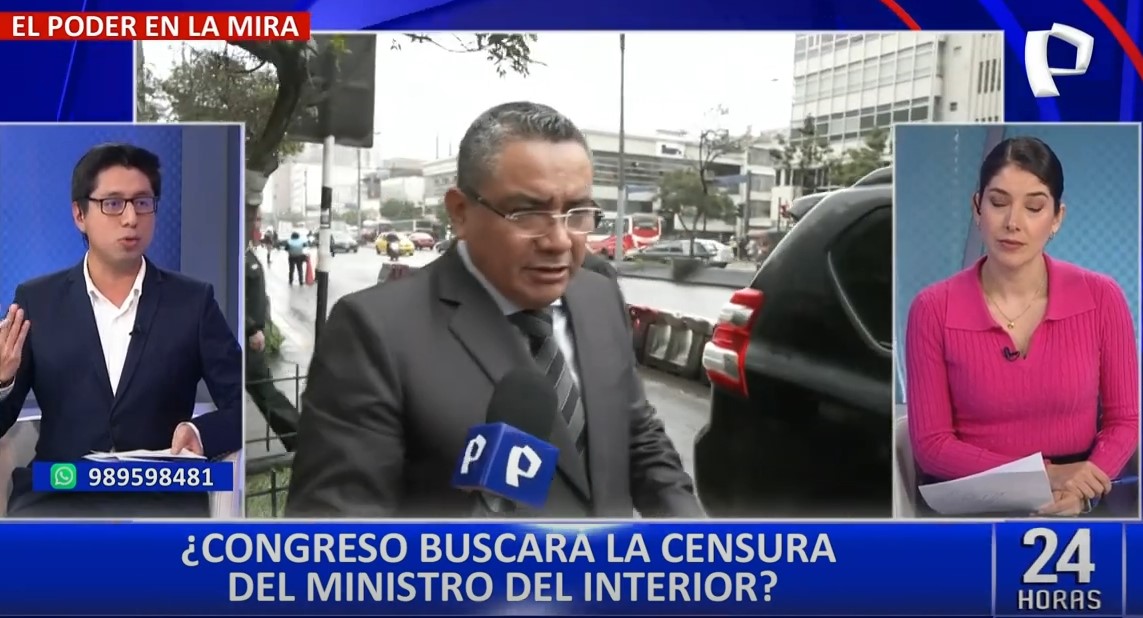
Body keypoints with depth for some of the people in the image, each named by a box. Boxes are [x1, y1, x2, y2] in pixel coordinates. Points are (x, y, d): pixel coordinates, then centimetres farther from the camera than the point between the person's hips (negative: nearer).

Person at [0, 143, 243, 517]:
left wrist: (200, 432, -19)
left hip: (161, 497, 1)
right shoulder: (36, 300, 6)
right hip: (57, 496, 0)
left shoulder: (193, 301, 4)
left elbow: (241, 405, 2)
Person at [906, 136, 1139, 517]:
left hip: (1073, 503, 2)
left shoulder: (1101, 298, -3)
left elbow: (1125, 420, 3)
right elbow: (930, 443, -6)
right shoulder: (933, 309, -8)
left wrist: (1078, 491, -14)